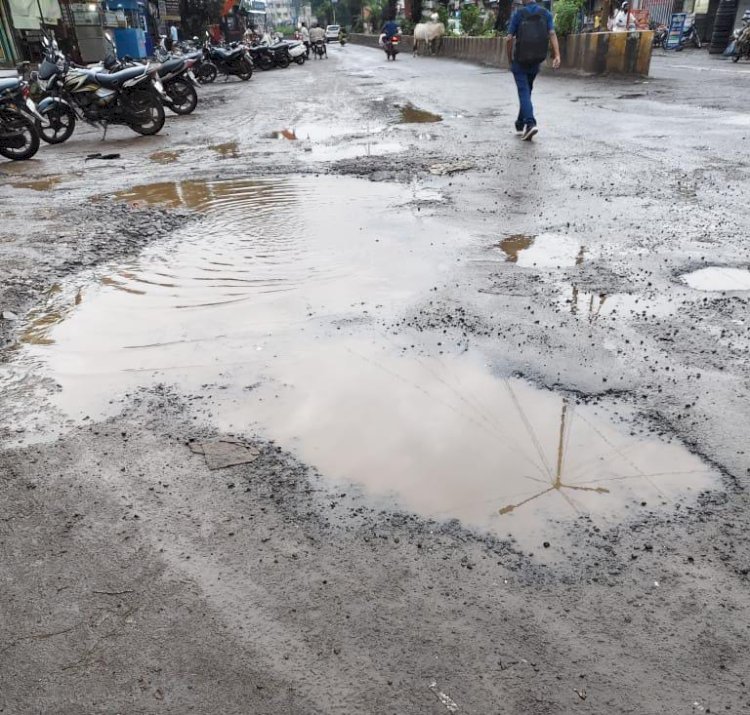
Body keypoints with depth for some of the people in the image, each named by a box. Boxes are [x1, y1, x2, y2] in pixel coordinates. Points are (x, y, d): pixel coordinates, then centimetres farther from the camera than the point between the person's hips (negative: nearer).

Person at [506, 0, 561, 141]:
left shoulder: (518, 14, -5)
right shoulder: (545, 13, 2)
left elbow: (510, 38, -6)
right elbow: (552, 34, -9)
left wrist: (509, 58, 7)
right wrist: (557, 55, -15)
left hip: (520, 60, -4)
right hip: (536, 60, 4)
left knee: (524, 91, -6)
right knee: (527, 90, 19)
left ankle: (530, 123, -27)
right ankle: (520, 124, 27)